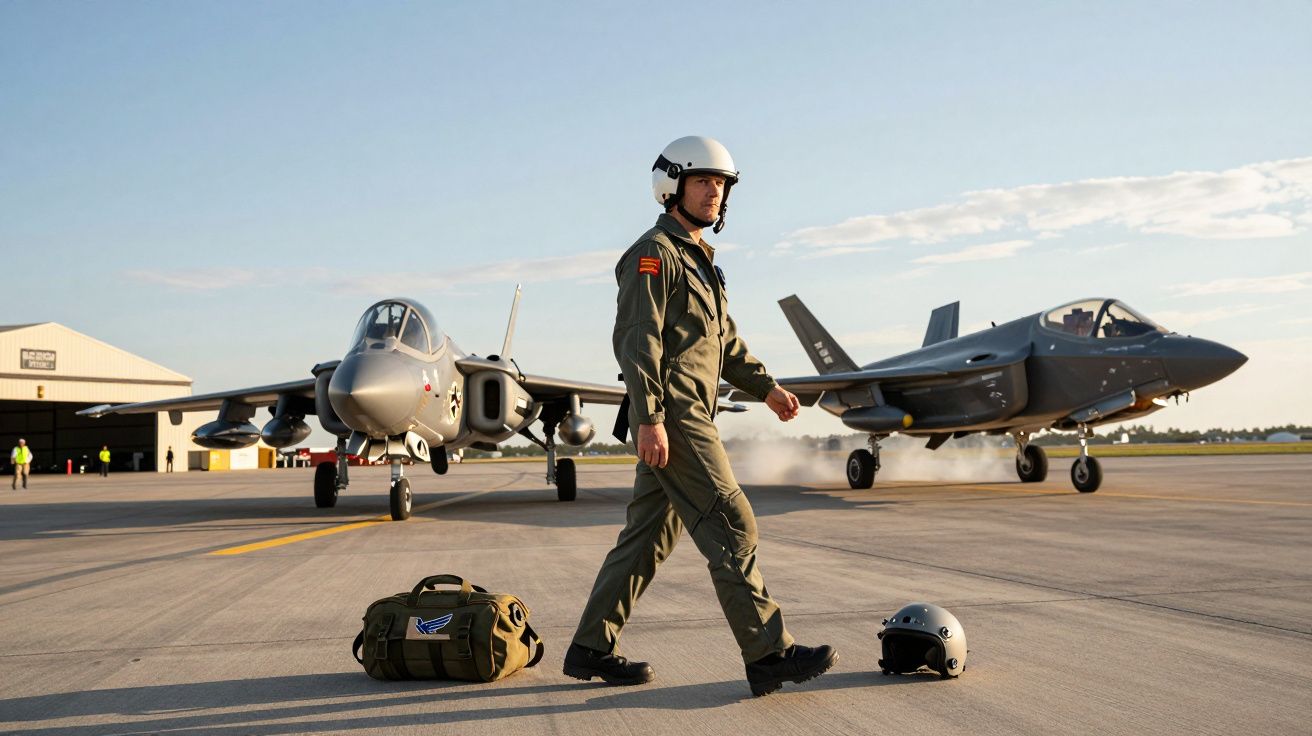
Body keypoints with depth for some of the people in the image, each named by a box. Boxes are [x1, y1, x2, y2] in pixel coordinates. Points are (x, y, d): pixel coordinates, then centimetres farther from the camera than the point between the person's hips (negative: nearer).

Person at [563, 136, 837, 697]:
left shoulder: (698, 259, 24)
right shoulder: (654, 252, -7)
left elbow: (725, 339, 29)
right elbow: (636, 337, -17)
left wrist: (765, 387, 20)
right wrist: (648, 418, -24)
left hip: (688, 417, 10)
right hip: (671, 417, -10)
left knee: (650, 535, 10)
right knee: (731, 526, -11)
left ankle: (591, 649, 16)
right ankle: (769, 654, -9)